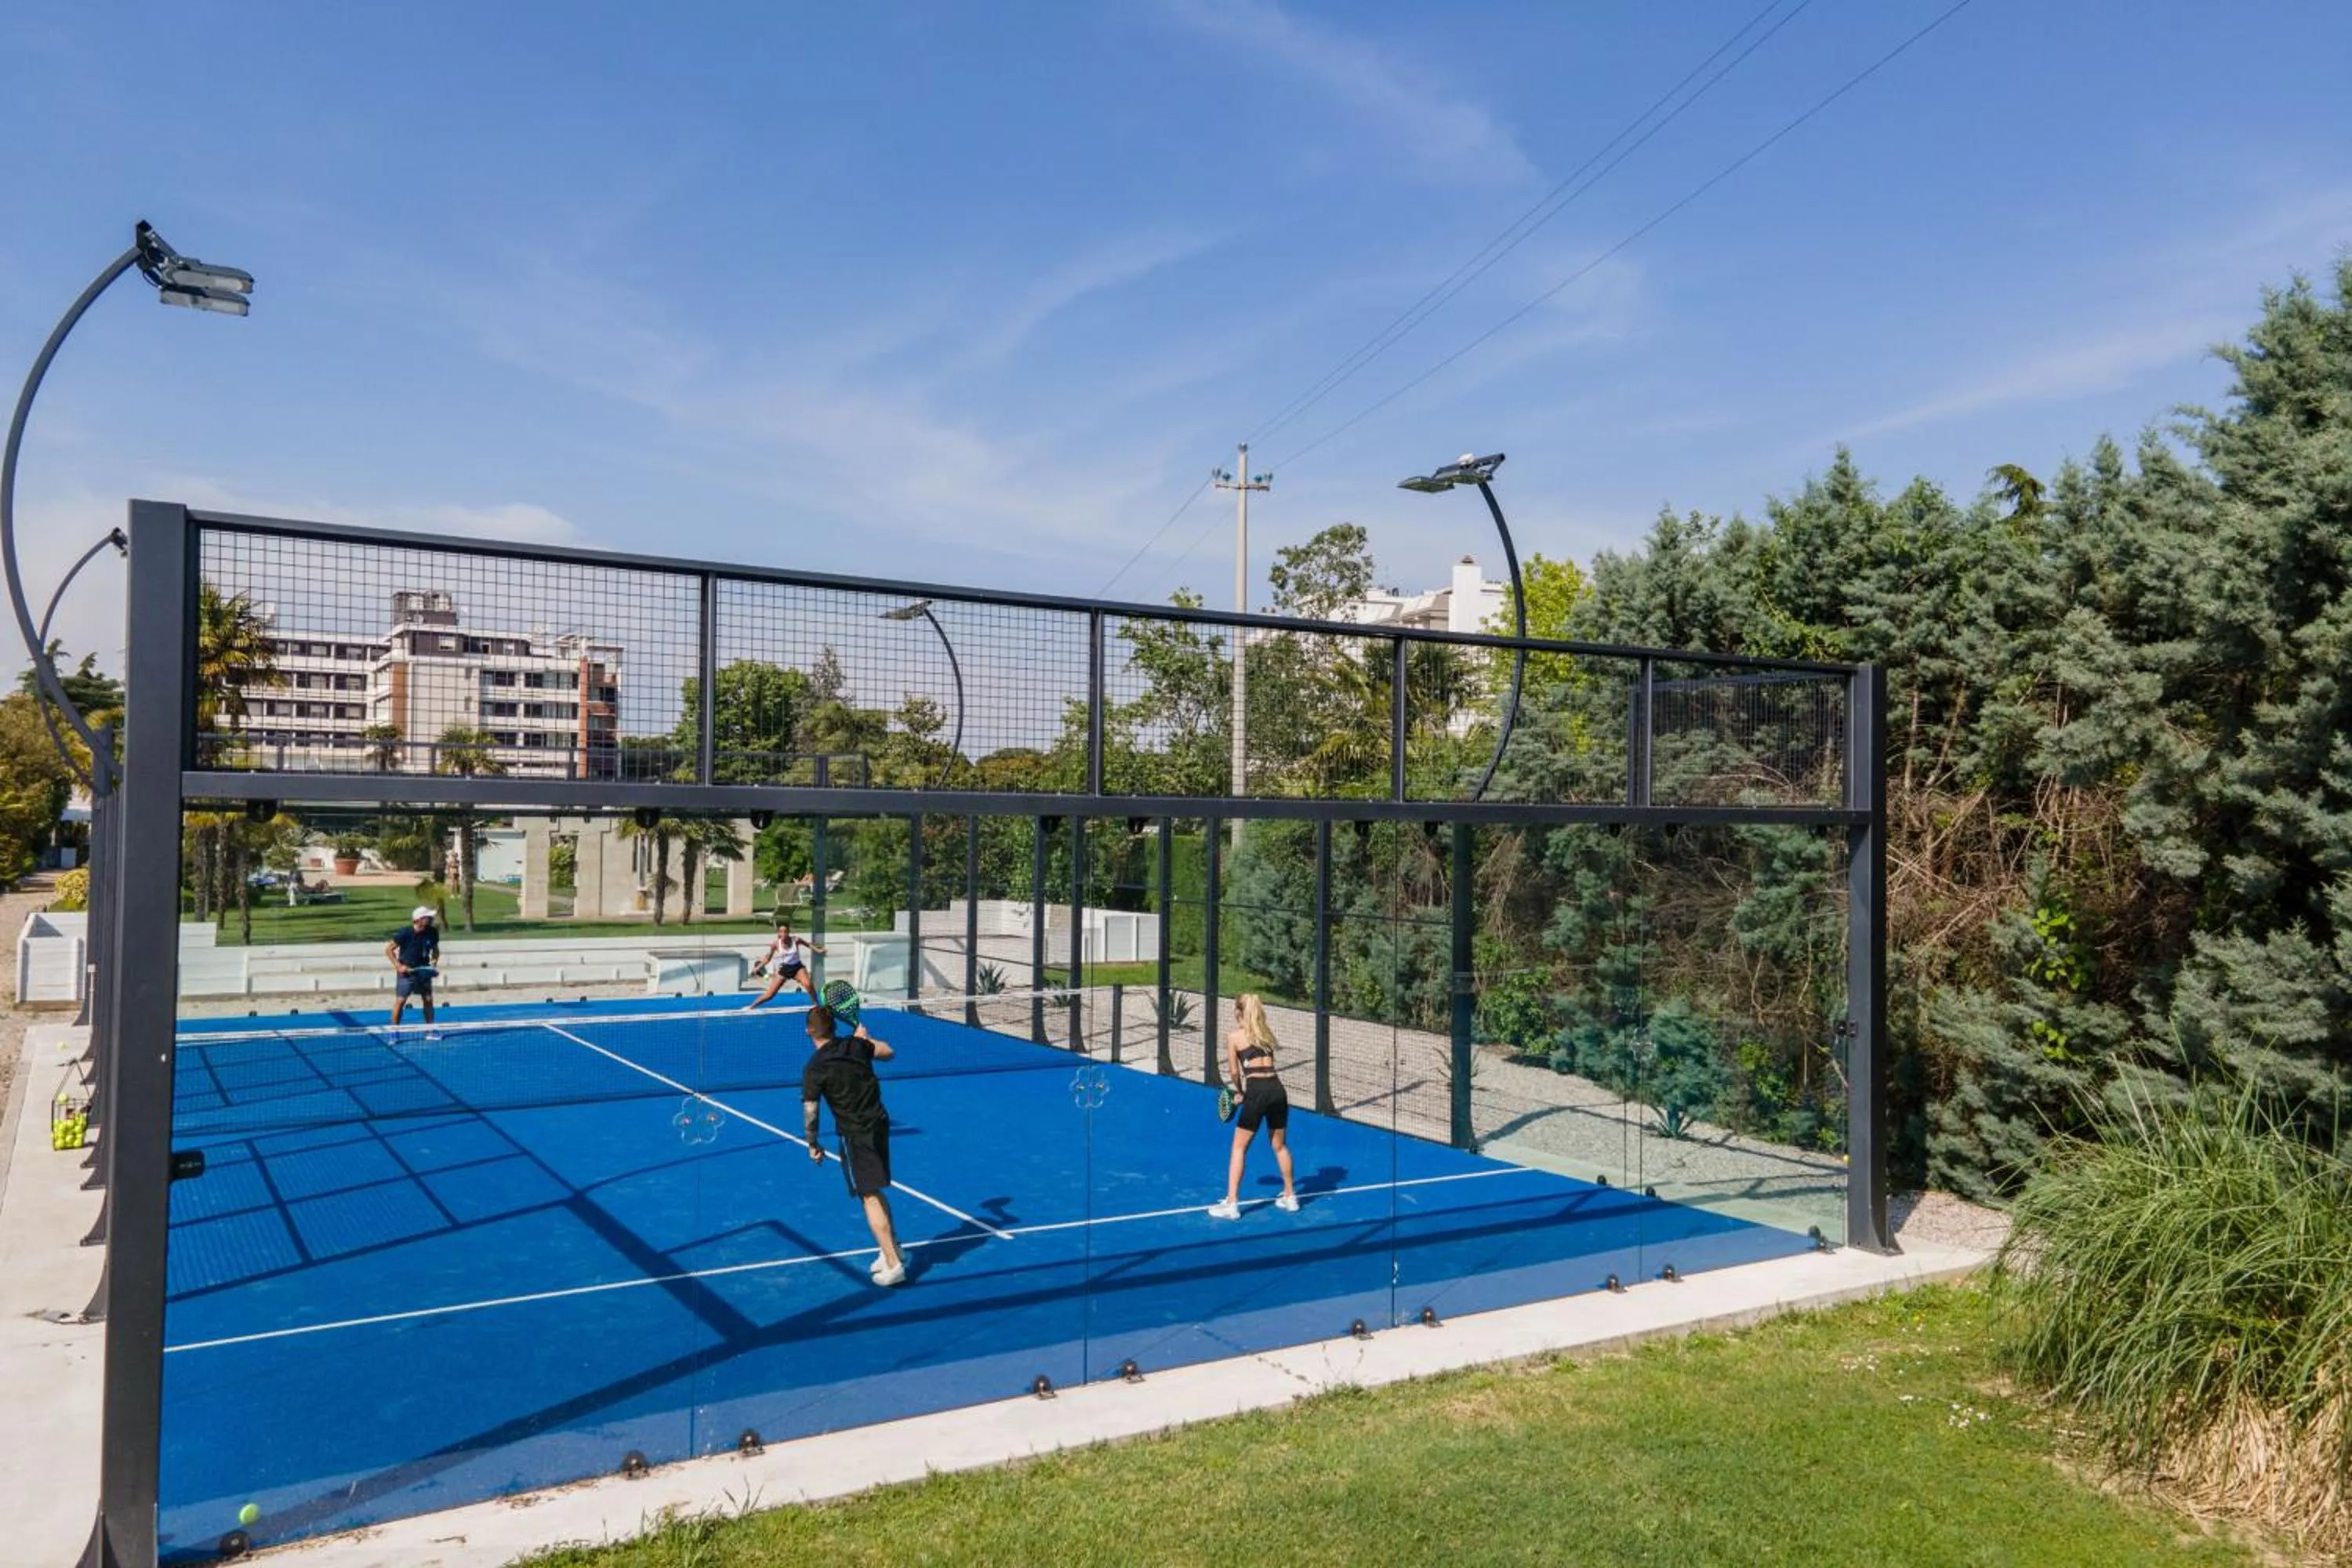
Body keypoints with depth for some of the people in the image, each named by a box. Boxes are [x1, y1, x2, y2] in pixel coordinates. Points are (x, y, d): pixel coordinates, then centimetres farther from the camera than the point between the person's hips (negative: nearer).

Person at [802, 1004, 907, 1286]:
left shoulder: (814, 1070, -16)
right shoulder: (856, 1044, -1)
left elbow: (810, 1113, -13)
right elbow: (888, 1053, 16)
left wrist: (813, 1145, 2)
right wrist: (866, 1038, 31)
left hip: (855, 1135, -6)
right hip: (879, 1124, 6)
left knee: (869, 1197, -1)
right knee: (876, 1191, 22)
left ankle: (893, 1265, -2)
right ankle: (892, 1248, 31)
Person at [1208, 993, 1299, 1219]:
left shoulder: (1234, 1036, 3)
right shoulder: (1267, 1032, 16)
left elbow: (1234, 1072, 4)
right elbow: (1265, 1063, 13)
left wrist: (1240, 1092, 23)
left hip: (1257, 1092, -5)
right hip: (1278, 1089, 5)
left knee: (1239, 1148, 5)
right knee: (1280, 1146, 21)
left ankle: (1231, 1204, 3)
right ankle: (1290, 1197, 30)